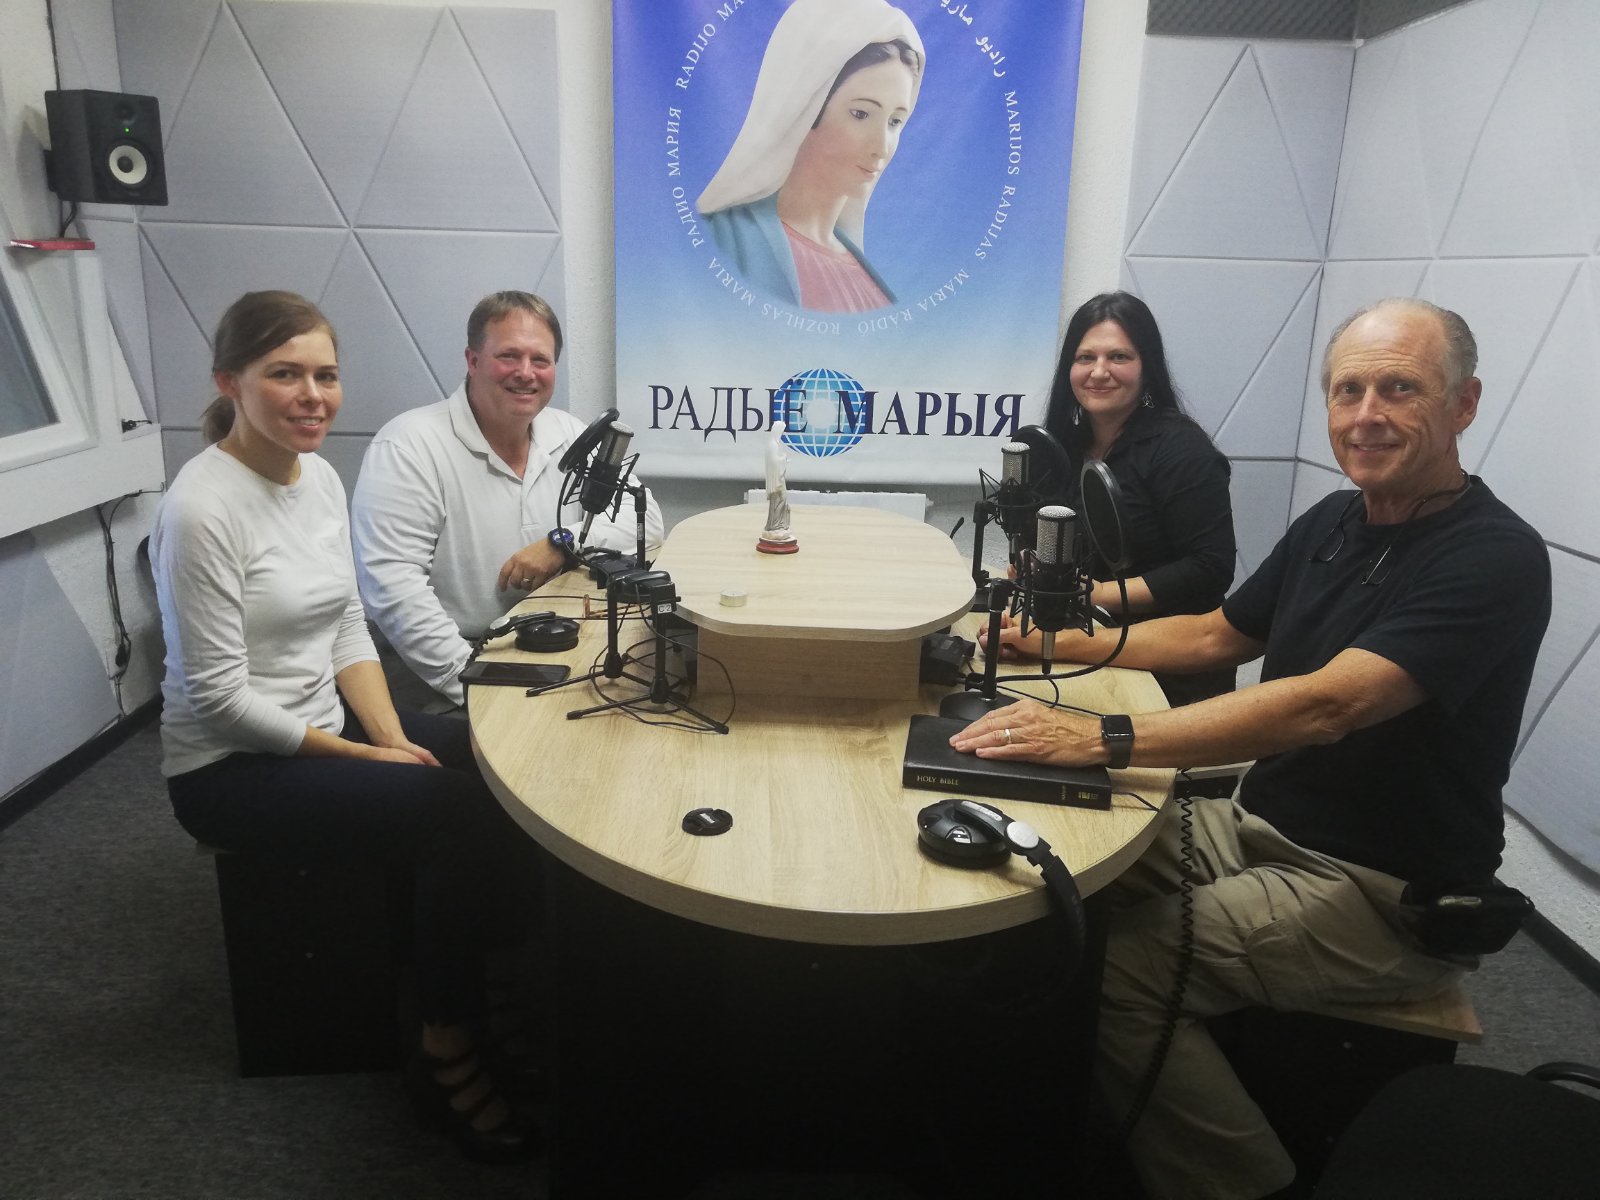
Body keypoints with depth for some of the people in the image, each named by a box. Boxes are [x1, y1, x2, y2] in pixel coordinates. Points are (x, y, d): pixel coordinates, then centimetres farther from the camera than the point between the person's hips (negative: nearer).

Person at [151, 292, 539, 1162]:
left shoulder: (320, 476, 3)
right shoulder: (203, 508, -21)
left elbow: (348, 632, 7)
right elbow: (219, 697, -21)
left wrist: (393, 736, -6)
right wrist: (363, 759, -18)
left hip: (325, 729, 7)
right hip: (230, 768, -7)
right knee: (459, 813, -24)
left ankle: (494, 986, 7)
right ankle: (446, 1056, -4)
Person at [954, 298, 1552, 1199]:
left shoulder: (1493, 558, -19)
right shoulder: (1333, 524, 6)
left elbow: (1325, 704, -32)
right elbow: (1216, 635, 18)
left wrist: (1106, 738, -37)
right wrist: (1068, 643, 8)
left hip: (1385, 892, -8)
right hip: (1261, 823, 8)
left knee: (1121, 969, -23)